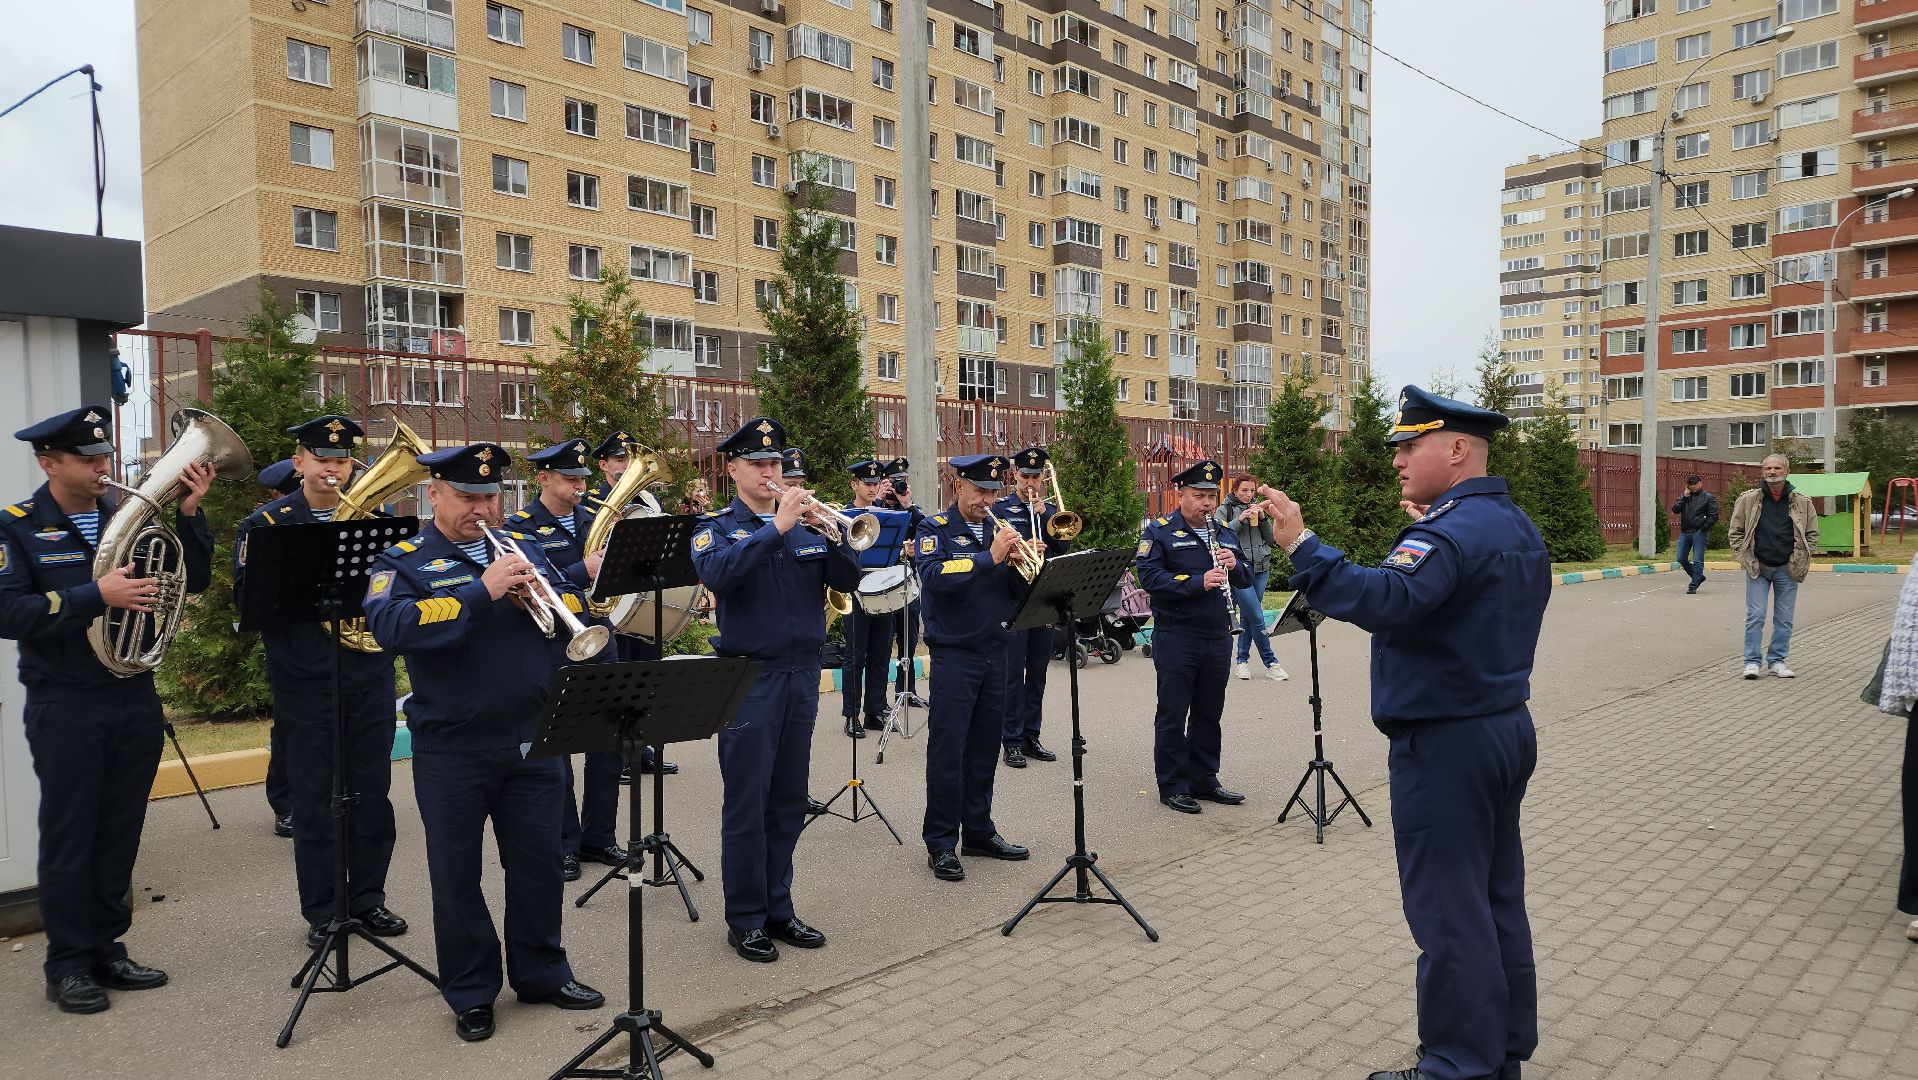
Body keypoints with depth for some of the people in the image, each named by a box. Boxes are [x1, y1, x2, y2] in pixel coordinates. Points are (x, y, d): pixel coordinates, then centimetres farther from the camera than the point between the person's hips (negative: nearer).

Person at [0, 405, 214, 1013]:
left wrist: (188, 516, -8)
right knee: (69, 839, 6)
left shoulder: (131, 518, 6)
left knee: (120, 837, 11)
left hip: (136, 702, 4)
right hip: (65, 708, -3)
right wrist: (97, 596, -24)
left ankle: (106, 949, 25)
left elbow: (195, 580, 3)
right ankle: (68, 965, 19)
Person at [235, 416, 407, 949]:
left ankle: (368, 898, 23)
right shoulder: (266, 523, 1)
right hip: (305, 681, -3)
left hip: (370, 675, 3)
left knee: (372, 793, 9)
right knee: (314, 799, 4)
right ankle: (320, 911, 17)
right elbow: (249, 595, -9)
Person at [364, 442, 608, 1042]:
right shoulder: (403, 561, -3)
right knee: (457, 874, 9)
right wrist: (482, 593, -27)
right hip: (452, 750, -3)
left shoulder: (524, 547, 10)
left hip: (534, 740, 4)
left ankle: (542, 972, 31)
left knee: (539, 863, 14)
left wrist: (540, 598, -15)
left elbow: (578, 605, 6)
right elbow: (392, 625, -23)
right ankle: (471, 993, 25)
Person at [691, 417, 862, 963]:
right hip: (748, 678, -4)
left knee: (789, 802, 12)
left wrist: (832, 534, -15)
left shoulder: (806, 524, 11)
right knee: (746, 804, 2)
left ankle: (778, 908, 24)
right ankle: (744, 919, 14)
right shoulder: (716, 527, -1)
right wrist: (775, 528, -25)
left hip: (802, 674, 5)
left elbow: (848, 579, 1)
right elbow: (716, 572, -23)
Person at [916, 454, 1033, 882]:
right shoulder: (935, 529, -3)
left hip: (995, 654, 6)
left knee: (985, 747, 13)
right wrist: (990, 558, -26)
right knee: (947, 750, -3)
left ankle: (978, 831, 25)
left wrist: (1019, 565, -12)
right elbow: (934, 576, -23)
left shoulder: (997, 529, 12)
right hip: (954, 654, -5)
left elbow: (1021, 591, 9)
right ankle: (940, 843, 6)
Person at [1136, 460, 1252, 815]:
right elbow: (1149, 576, -18)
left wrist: (1234, 566, -7)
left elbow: (1246, 580, 16)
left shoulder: (1225, 533, 14)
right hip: (1176, 637, -6)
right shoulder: (1160, 532, -5)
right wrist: (1198, 582, -26)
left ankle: (1204, 779, 25)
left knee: (1209, 714, 13)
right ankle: (1173, 786, 11)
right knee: (1173, 714, 2)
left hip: (1218, 636, 6)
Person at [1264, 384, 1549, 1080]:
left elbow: (1384, 602, -37)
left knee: (1448, 911, -1)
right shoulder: (1517, 527, 12)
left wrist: (1301, 545, -36)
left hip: (1446, 743, -10)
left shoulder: (1451, 531, -20)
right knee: (1499, 899, 18)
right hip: (1508, 729, 10)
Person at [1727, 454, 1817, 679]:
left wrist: (1801, 561, 3)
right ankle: (1753, 662, 1)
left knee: (1784, 618, 7)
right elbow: (1735, 532, 7)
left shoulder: (1801, 503, 4)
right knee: (1755, 616, -5)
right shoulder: (1748, 500, 0)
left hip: (1787, 570, 2)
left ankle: (1776, 660, 17)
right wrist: (1744, 558, -2)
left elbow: (1812, 534, 12)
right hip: (1757, 568, -2)